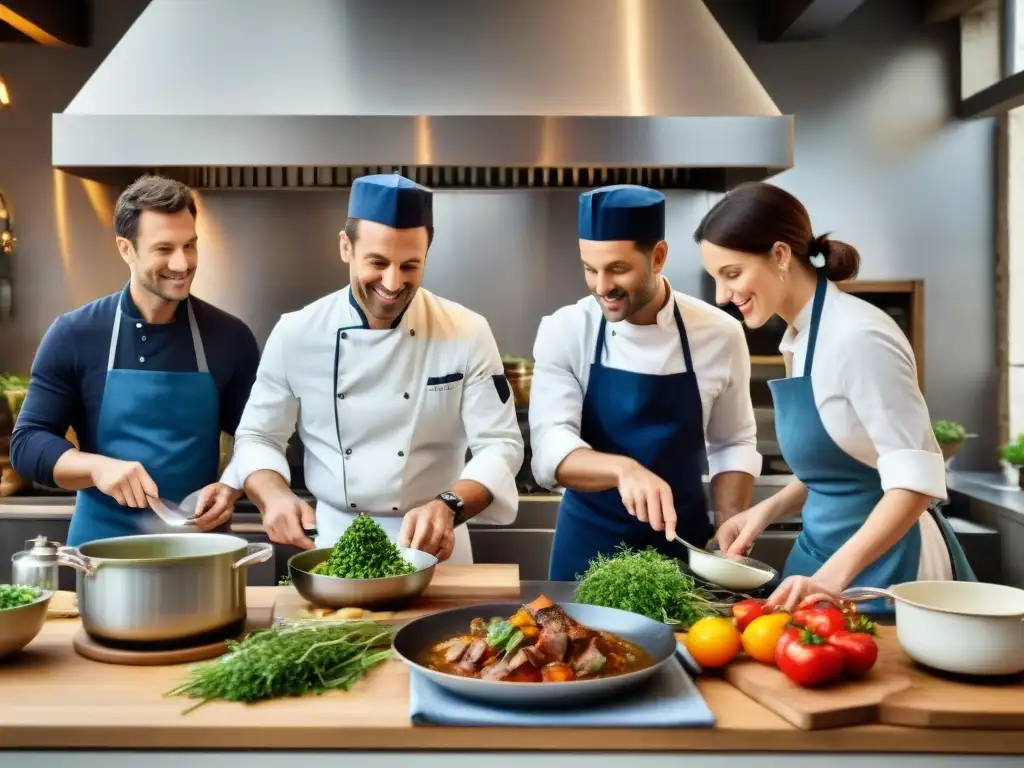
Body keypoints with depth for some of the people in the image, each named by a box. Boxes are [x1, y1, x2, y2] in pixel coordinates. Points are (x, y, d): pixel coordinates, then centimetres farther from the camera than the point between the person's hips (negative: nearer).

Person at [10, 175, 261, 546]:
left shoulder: (231, 337, -3)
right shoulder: (74, 335, -5)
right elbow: (27, 444, -3)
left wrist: (231, 487, -15)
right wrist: (97, 467, -21)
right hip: (102, 544, 0)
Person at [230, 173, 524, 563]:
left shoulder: (468, 334, -8)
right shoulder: (295, 334, -5)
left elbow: (501, 445, -9)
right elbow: (256, 437, 3)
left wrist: (449, 507, -27)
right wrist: (275, 496, -17)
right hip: (333, 544, 1)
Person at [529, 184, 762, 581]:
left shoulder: (719, 334, -9)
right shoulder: (563, 331, -12)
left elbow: (733, 444, 3)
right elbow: (550, 448, -22)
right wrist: (622, 469, -40)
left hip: (682, 544, 1)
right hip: (588, 546, -1)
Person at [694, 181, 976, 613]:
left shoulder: (857, 336, -20)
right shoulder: (801, 336, 6)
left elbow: (916, 479, -22)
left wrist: (832, 577, -27)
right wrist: (769, 509, 1)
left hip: (885, 564, -8)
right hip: (827, 553, 8)